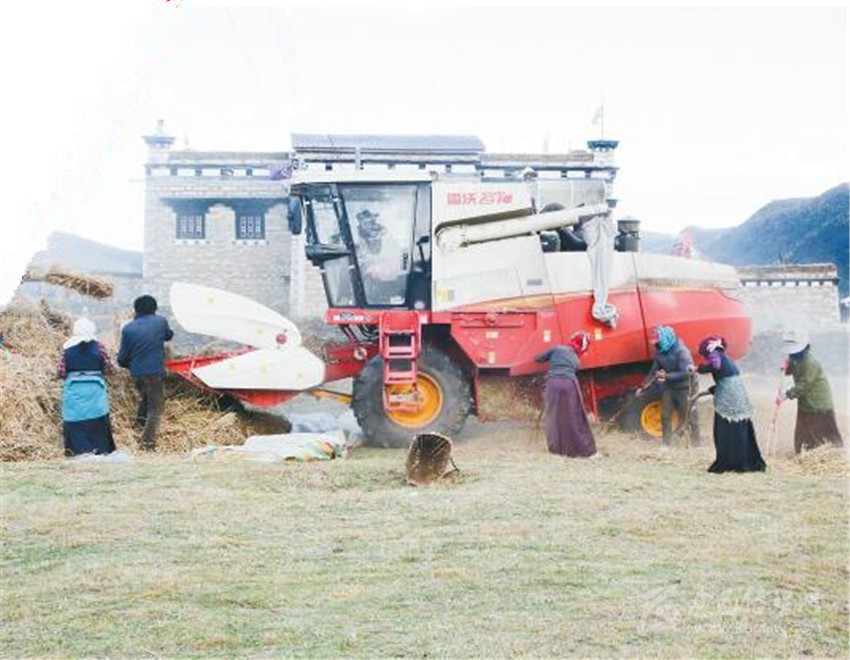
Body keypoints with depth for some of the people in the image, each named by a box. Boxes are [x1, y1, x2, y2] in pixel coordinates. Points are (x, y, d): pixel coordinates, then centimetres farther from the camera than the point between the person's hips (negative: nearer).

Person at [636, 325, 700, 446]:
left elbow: (685, 373, -28)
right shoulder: (660, 352, 0)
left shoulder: (681, 351, -23)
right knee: (665, 416, 9)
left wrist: (666, 376, -31)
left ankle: (695, 444, 11)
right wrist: (643, 387, 8)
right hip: (669, 387, 7)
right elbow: (654, 371, 9)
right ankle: (666, 444, 20)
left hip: (685, 388, -7)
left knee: (689, 417, 0)